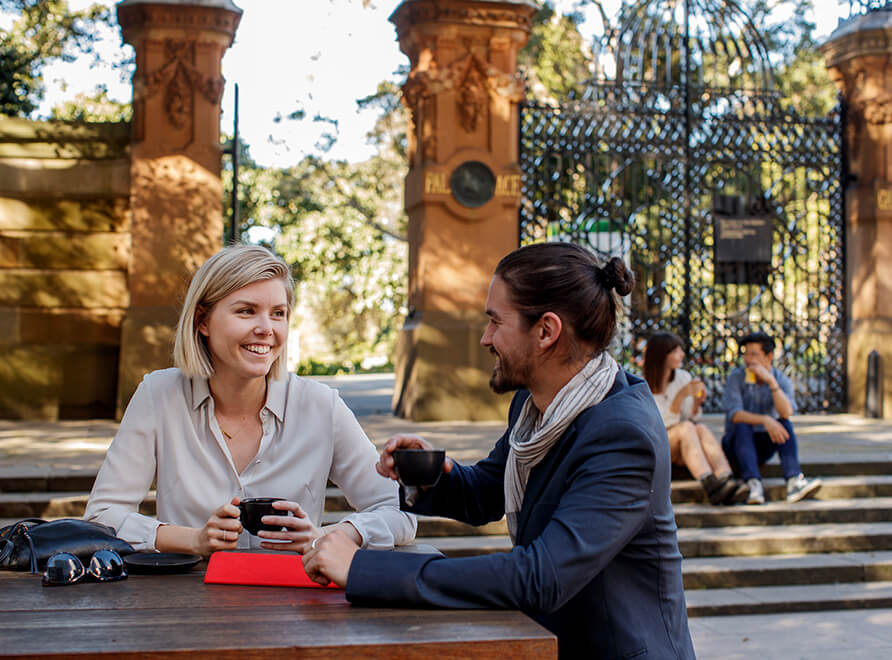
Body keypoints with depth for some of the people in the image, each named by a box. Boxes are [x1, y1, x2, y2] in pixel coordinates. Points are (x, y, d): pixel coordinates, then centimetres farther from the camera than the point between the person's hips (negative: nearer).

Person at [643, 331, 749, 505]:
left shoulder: (683, 378, 7)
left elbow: (691, 417, 6)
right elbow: (664, 423, -17)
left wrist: (697, 403, -15)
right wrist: (681, 395, -28)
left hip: (682, 449, 4)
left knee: (701, 429, -29)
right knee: (686, 427, -32)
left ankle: (729, 482, -52)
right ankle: (710, 485, -54)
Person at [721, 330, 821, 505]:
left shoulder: (782, 381, -4)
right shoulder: (736, 378, -10)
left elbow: (786, 413, -23)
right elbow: (734, 415, -24)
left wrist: (771, 382, -31)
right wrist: (765, 420, -40)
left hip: (764, 446, 2)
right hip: (736, 444, -2)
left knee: (784, 424, -25)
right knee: (742, 427, -33)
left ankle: (795, 481, -41)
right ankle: (754, 485, -49)